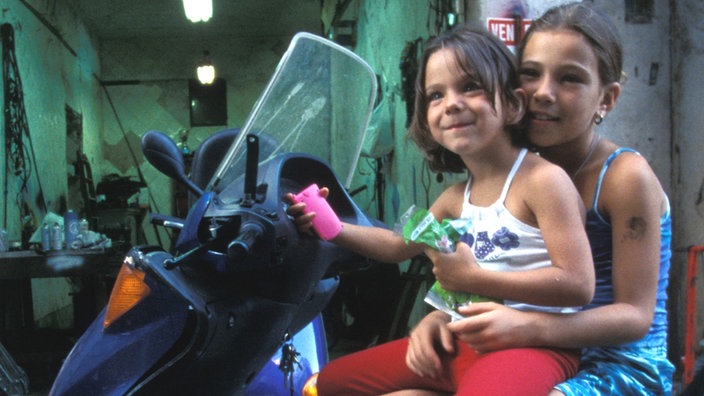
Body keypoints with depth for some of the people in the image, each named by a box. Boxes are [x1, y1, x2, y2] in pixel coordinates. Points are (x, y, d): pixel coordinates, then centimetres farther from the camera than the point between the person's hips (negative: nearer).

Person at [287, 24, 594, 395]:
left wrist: (473, 278, -20)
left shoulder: (543, 179, -13)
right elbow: (399, 245, 23)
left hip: (533, 344, -8)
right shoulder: (456, 197, 10)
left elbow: (579, 285, -20)